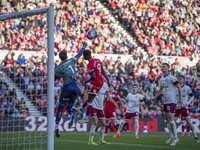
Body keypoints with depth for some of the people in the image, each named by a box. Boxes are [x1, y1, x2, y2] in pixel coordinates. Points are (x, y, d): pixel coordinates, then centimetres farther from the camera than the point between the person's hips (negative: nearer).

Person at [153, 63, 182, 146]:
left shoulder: (171, 78, -11)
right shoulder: (161, 79, 13)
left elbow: (179, 87, -10)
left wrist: (180, 99, -12)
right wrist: (155, 97, 20)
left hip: (172, 101, -8)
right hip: (165, 101, 8)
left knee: (171, 119, -12)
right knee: (167, 120, 10)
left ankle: (175, 138, -5)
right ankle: (171, 137, 20)